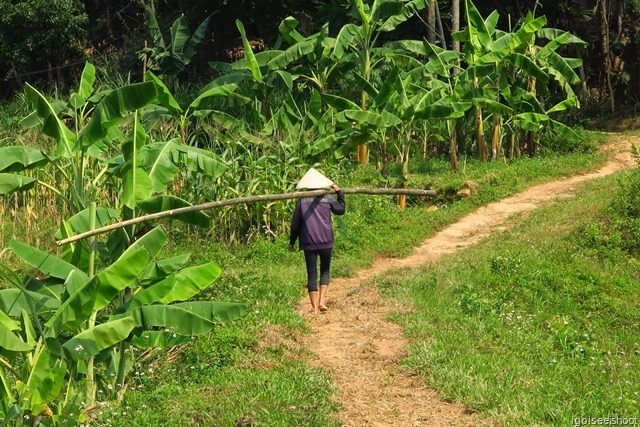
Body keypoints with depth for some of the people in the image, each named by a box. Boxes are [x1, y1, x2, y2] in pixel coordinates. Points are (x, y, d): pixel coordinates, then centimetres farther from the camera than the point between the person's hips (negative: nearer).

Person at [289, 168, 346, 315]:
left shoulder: (301, 200, -1)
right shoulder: (328, 198, 0)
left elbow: (295, 223, 1)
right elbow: (341, 210, 16)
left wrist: (292, 241, 11)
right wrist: (340, 193, 26)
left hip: (308, 242, 0)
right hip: (326, 242, 0)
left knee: (312, 274, 5)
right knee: (325, 271, 16)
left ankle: (314, 308, 4)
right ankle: (321, 301, -2)